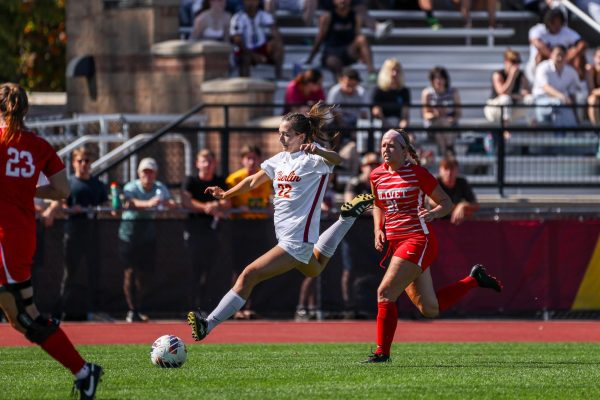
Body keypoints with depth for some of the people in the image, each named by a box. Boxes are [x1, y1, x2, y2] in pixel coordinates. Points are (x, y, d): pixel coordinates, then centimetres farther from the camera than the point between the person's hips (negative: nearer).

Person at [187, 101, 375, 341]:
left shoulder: (312, 158, -13)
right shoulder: (280, 159, 10)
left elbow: (335, 159, -35)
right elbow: (254, 181, 24)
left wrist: (317, 151, -55)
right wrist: (226, 194, 21)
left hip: (297, 239, -10)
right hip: (285, 237, 10)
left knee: (249, 275, -20)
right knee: (314, 269, 40)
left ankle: (209, 324, -23)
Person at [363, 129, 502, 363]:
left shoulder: (416, 172, -8)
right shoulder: (377, 176, 9)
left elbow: (446, 203, -1)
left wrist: (433, 213, -22)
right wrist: (378, 229, 9)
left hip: (418, 239, -7)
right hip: (395, 243, 7)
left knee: (385, 292, -16)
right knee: (430, 309, 9)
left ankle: (382, 352, -6)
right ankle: (474, 279, 30)